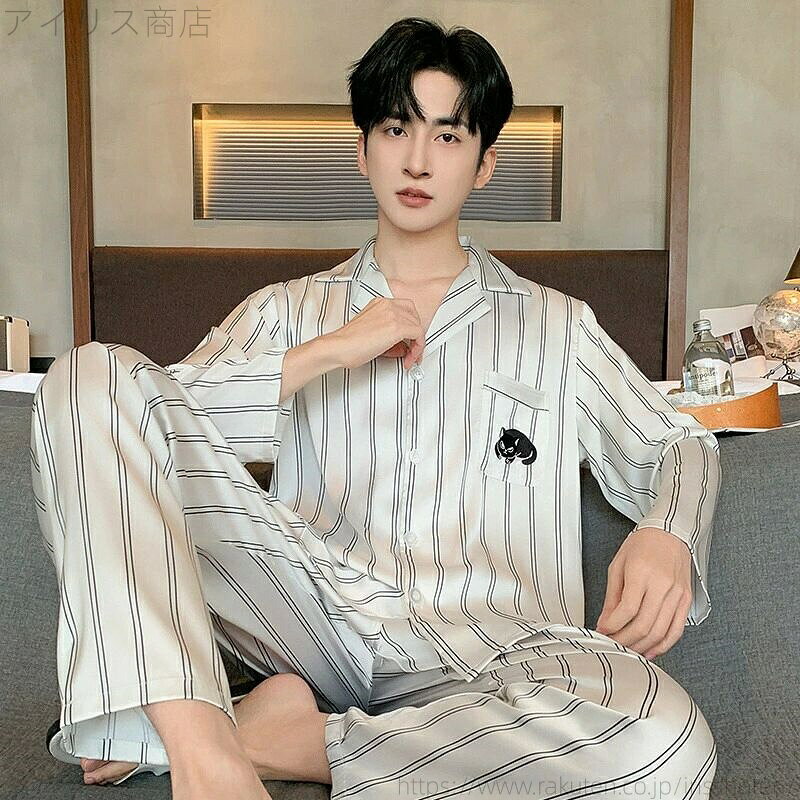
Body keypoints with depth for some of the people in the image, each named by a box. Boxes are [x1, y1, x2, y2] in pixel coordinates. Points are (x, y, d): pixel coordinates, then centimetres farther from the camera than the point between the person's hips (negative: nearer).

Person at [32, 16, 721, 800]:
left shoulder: (553, 324, 19)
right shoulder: (288, 310, 19)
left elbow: (679, 444, 17)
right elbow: (154, 416, 5)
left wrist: (667, 532, -6)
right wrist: (330, 352, -3)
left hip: (483, 644, 0)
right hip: (317, 610, 1)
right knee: (90, 374, -14)